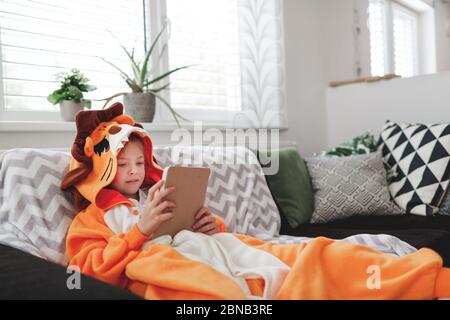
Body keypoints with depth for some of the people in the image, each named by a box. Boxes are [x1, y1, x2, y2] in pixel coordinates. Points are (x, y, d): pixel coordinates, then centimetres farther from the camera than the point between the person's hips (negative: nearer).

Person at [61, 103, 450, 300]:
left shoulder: (159, 197, 32)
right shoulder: (92, 217, 19)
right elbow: (94, 268, 1)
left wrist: (212, 226, 5)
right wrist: (141, 230, -7)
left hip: (227, 253, 6)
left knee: (313, 256, -14)